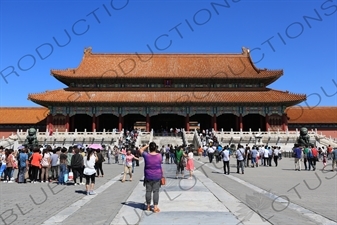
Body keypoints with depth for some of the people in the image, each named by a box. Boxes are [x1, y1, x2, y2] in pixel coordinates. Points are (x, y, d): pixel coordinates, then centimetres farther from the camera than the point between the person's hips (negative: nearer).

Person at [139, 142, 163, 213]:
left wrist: (147, 145, 11)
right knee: (156, 191, 2)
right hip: (157, 176, 0)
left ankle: (148, 206, 20)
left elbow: (141, 149, 8)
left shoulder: (146, 155, -10)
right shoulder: (159, 155, -9)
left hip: (148, 176, 0)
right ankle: (155, 207, 2)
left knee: (148, 191, 9)